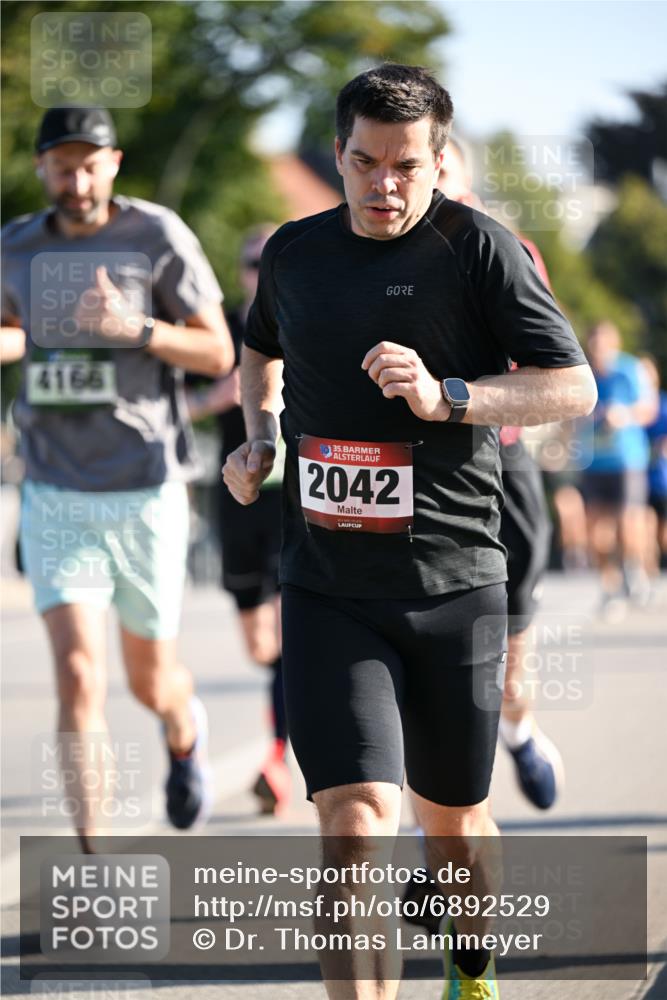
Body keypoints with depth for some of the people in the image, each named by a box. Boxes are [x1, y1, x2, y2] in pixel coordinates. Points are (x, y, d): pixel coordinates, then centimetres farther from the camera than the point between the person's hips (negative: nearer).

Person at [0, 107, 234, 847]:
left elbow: (218, 354, -7)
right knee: (79, 676, -13)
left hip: (146, 493, -1)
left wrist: (133, 328, -23)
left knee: (149, 680, 13)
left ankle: (185, 730, 51)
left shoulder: (157, 237, -8)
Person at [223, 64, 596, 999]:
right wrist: (258, 435, 12)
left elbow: (574, 385, -10)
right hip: (328, 592, 1)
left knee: (454, 820, 16)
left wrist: (443, 397, -22)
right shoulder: (294, 252, 8)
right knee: (356, 824, -15)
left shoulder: (478, 248, -6)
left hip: (454, 586, -1)